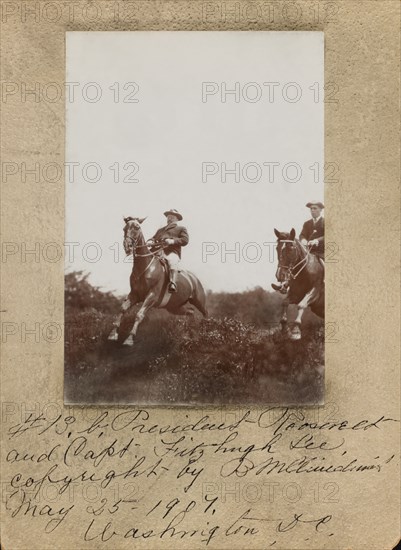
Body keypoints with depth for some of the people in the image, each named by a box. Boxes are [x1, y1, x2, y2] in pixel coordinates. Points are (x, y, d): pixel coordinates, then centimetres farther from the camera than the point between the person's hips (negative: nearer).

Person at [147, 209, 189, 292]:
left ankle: (172, 284, -48)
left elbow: (185, 240, 5)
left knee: (172, 261, -39)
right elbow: (154, 238, 29)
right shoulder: (160, 230, 36)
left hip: (172, 252, -5)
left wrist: (173, 241, -12)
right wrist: (150, 242, 3)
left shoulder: (181, 228, 21)